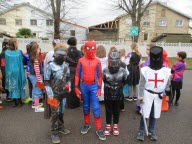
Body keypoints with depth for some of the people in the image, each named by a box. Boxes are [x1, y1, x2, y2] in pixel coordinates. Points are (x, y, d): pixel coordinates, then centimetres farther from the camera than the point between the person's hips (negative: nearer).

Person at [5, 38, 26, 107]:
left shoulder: (7, 52, -5)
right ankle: (19, 101, 18)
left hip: (10, 71, 2)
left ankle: (15, 102, 17)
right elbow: (22, 62, -8)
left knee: (12, 86, 11)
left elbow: (6, 63, 1)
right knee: (19, 85, 11)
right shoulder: (19, 52, -11)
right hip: (18, 71, -2)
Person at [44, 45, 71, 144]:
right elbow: (46, 81, -10)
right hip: (54, 94, -5)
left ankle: (60, 127, 38)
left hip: (63, 93, 5)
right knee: (55, 113, 1)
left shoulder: (66, 66, 5)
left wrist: (69, 86, 3)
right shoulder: (50, 66, -11)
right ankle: (54, 133, 16)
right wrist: (49, 94, -15)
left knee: (62, 112, 18)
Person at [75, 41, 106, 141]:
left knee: (96, 108, 0)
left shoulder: (97, 61, -1)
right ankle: (87, 124, 32)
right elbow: (77, 75, 2)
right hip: (83, 86, 1)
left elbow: (99, 76, 2)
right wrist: (76, 87, -1)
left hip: (94, 86, -1)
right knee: (86, 106, 15)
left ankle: (99, 129, 9)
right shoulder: (81, 61, -1)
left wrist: (99, 88, -2)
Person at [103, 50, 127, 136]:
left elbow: (124, 82, 5)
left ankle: (115, 126, 34)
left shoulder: (123, 71, -12)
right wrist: (109, 87, 2)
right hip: (108, 95, 0)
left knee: (116, 111, 16)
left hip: (118, 95, 0)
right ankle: (108, 126, 32)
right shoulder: (105, 70, -13)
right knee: (108, 111, 14)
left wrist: (119, 87, 2)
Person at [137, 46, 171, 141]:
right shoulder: (145, 70, -10)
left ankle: (151, 131, 33)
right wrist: (140, 96, -7)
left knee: (154, 115, 14)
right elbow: (141, 84, -6)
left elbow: (167, 84, 7)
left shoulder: (166, 71, -3)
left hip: (158, 96, 2)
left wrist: (167, 95, 10)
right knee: (144, 114, 3)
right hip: (147, 95, -2)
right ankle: (141, 132, 21)